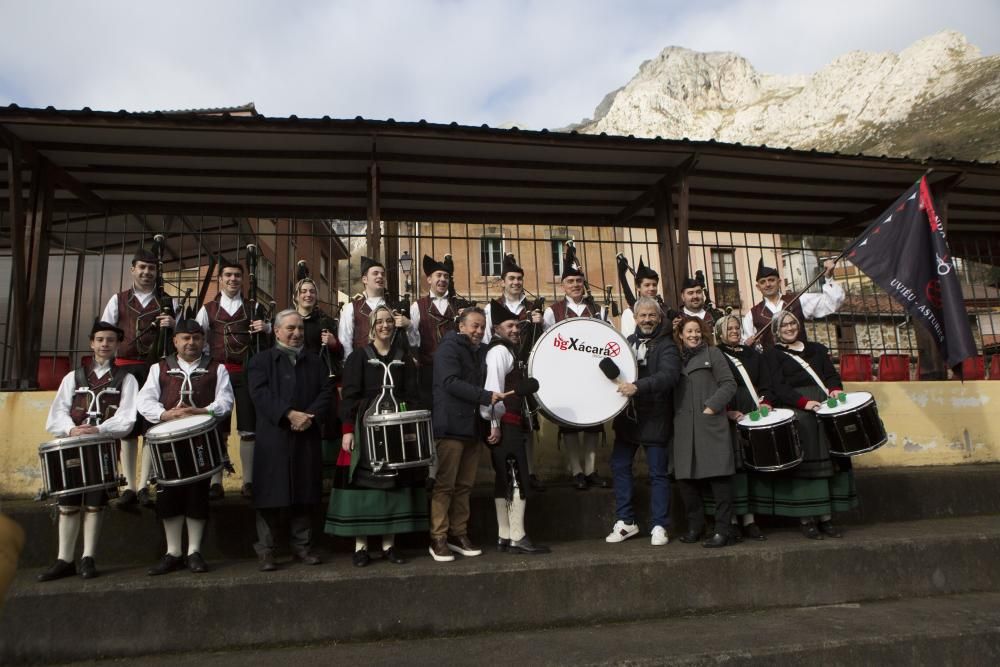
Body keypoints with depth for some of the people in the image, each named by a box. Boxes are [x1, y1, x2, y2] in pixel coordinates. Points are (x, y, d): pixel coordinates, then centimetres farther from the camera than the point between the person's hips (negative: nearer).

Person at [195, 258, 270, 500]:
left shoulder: (253, 308, 11)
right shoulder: (207, 309, 11)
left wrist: (266, 328, -11)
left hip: (247, 373, 0)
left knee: (248, 427, 1)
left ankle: (248, 481, 10)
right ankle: (215, 482, 13)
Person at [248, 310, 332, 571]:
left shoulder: (314, 361, 15)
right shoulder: (261, 360, 5)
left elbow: (326, 392, 6)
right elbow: (260, 393, -9)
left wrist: (311, 416, -12)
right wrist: (289, 414, -20)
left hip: (307, 437, 3)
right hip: (274, 438, -3)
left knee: (305, 493, 7)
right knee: (272, 493, -1)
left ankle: (303, 546, 18)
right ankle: (265, 550, 10)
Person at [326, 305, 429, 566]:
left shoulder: (404, 359, 11)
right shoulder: (358, 357, 3)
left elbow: (413, 396, 9)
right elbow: (349, 396, -3)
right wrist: (347, 430, -13)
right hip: (366, 427, -3)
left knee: (395, 482, 3)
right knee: (364, 481, -3)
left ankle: (389, 543, 12)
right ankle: (360, 545, 6)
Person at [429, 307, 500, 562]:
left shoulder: (478, 352, 20)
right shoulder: (449, 347, -6)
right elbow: (450, 382, -19)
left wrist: (490, 397, 10)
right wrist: (485, 397, -23)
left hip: (472, 427, 8)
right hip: (450, 426, -8)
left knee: (464, 486, 10)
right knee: (444, 485, -4)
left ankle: (458, 535, 18)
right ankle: (438, 539, 3)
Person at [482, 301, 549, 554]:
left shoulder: (509, 350, 20)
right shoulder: (499, 350, -10)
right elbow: (493, 388, -20)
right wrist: (495, 424, -21)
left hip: (512, 424, 10)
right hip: (505, 425, -10)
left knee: (505, 481, 11)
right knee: (517, 481, -8)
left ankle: (505, 537, 16)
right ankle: (517, 538, -4)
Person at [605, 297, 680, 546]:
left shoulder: (666, 346, -7)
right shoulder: (627, 342, 12)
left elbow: (669, 375, -24)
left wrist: (638, 387, -35)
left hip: (654, 418, -5)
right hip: (627, 416, 6)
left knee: (658, 473, 3)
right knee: (620, 466, 7)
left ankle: (659, 526, 14)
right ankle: (625, 521, 19)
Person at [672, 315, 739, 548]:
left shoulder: (712, 353, 7)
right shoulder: (676, 358, 17)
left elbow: (729, 384, 0)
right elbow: (670, 389, 16)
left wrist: (711, 407, -10)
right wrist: (675, 415, 3)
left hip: (711, 424, -4)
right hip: (684, 428, 4)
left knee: (719, 476, -6)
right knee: (685, 476, 4)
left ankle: (723, 530, 1)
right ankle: (695, 525, 18)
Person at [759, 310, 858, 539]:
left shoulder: (817, 349, 21)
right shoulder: (772, 354, 5)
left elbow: (831, 374, 14)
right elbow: (778, 386, -7)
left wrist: (835, 389, -9)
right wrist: (804, 402, -20)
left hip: (824, 409, 5)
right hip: (795, 413, -4)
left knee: (827, 459, 1)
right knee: (803, 462, -8)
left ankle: (826, 516, 5)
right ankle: (806, 519, -4)